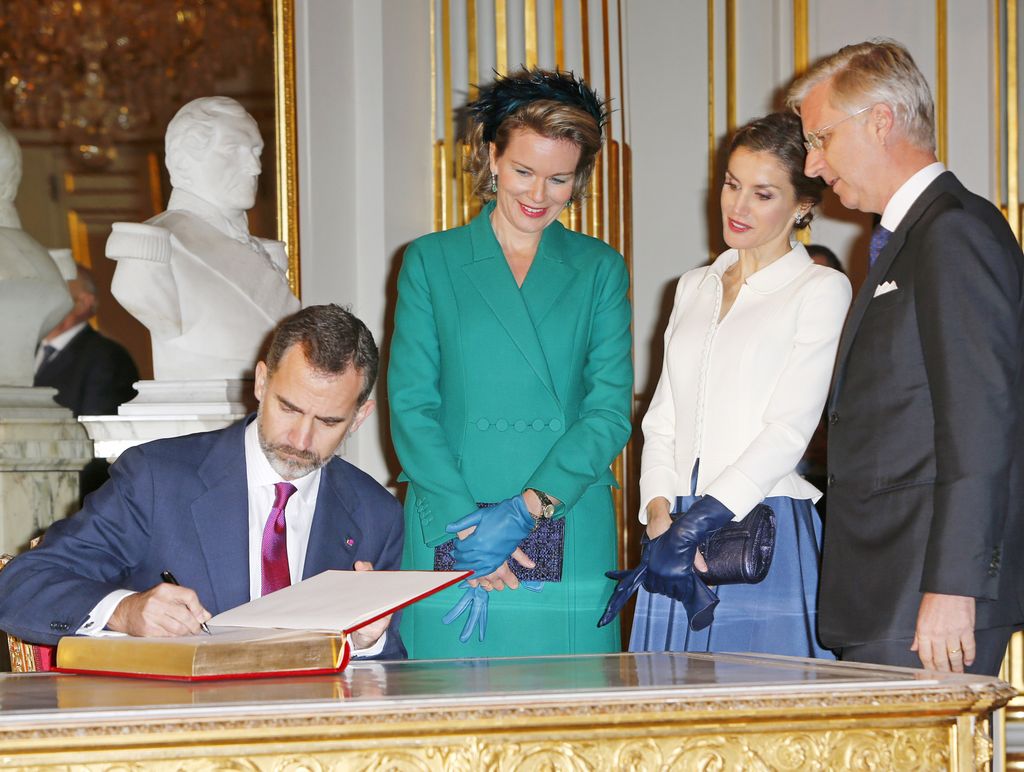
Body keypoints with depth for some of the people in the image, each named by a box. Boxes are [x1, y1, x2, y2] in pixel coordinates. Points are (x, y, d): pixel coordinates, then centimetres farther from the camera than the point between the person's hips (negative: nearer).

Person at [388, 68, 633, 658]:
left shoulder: (600, 270, 11)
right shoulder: (431, 261, 9)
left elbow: (611, 410, 2)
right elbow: (411, 405, 1)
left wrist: (527, 507, -11)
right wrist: (466, 522, -12)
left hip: (570, 542, 1)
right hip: (450, 539, -1)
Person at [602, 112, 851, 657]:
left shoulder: (821, 290, 1)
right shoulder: (694, 288, 21)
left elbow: (790, 429, -9)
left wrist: (696, 523, -16)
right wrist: (659, 509, -2)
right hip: (678, 535, 5)